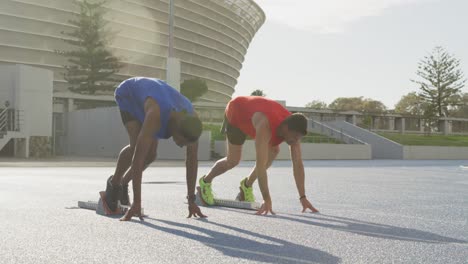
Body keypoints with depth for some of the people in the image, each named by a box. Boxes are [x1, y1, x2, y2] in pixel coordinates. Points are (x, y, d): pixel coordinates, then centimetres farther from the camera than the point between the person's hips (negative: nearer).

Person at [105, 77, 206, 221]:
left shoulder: (191, 119, -31)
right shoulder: (156, 116, -49)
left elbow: (192, 160, -24)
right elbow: (138, 157, -51)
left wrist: (191, 201, -23)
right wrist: (136, 202, -50)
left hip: (147, 94, 5)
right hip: (128, 94, -5)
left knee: (150, 155, -5)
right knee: (137, 147, -27)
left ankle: (124, 182, 22)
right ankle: (114, 182, 0)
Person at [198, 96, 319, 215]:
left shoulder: (293, 128, -27)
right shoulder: (265, 128, -47)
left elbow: (298, 163, -26)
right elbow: (261, 164, -50)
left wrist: (303, 197, -29)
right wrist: (267, 200, -51)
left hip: (252, 111, 6)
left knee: (274, 150, -7)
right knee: (233, 160, -7)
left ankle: (247, 184, 12)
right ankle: (205, 181, 21)